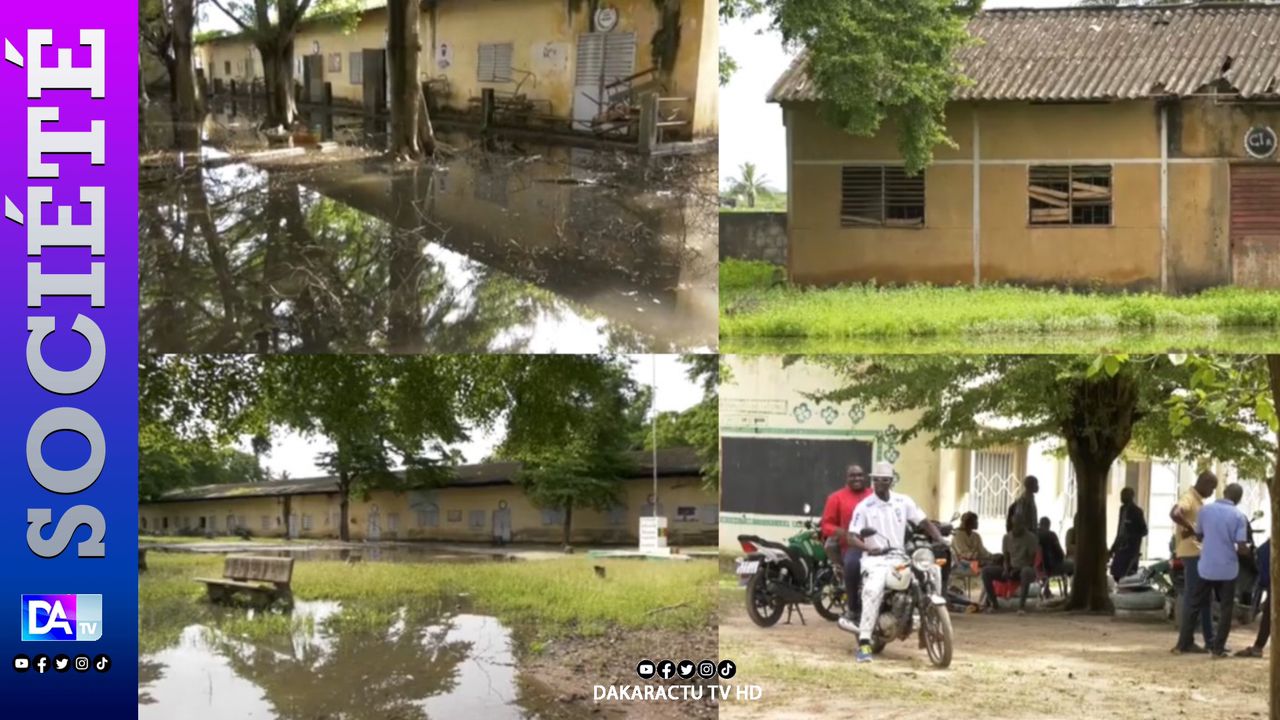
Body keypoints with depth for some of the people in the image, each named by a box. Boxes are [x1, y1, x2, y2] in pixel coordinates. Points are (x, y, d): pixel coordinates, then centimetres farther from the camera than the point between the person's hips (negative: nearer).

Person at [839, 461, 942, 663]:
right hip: (875, 559, -4)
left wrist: (939, 539, -8)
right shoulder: (864, 507, 0)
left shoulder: (903, 502, 8)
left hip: (899, 558, 4)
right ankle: (864, 642, -32)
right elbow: (852, 536, -5)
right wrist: (867, 548, -25)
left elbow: (924, 522, 9)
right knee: (873, 591, -31)